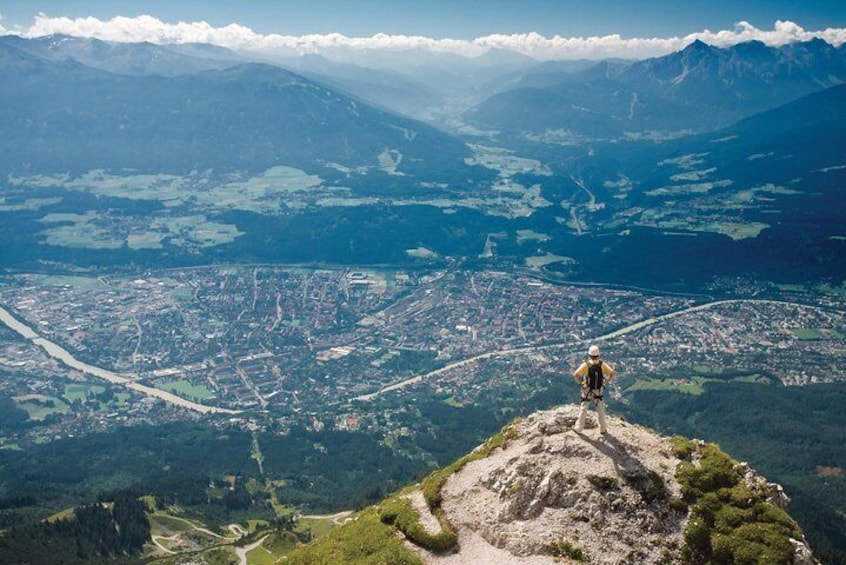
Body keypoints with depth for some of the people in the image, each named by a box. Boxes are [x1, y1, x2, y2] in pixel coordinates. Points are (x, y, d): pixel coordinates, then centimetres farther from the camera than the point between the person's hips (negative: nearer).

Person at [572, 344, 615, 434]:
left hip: (587, 391, -1)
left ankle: (579, 427, 26)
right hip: (598, 392, 1)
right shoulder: (602, 364, -14)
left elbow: (575, 375, -27)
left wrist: (580, 383, -12)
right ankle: (603, 429, 27)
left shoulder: (586, 365, -21)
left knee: (583, 410, 16)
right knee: (601, 411, 18)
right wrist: (606, 382, -5)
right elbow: (613, 373, -15)